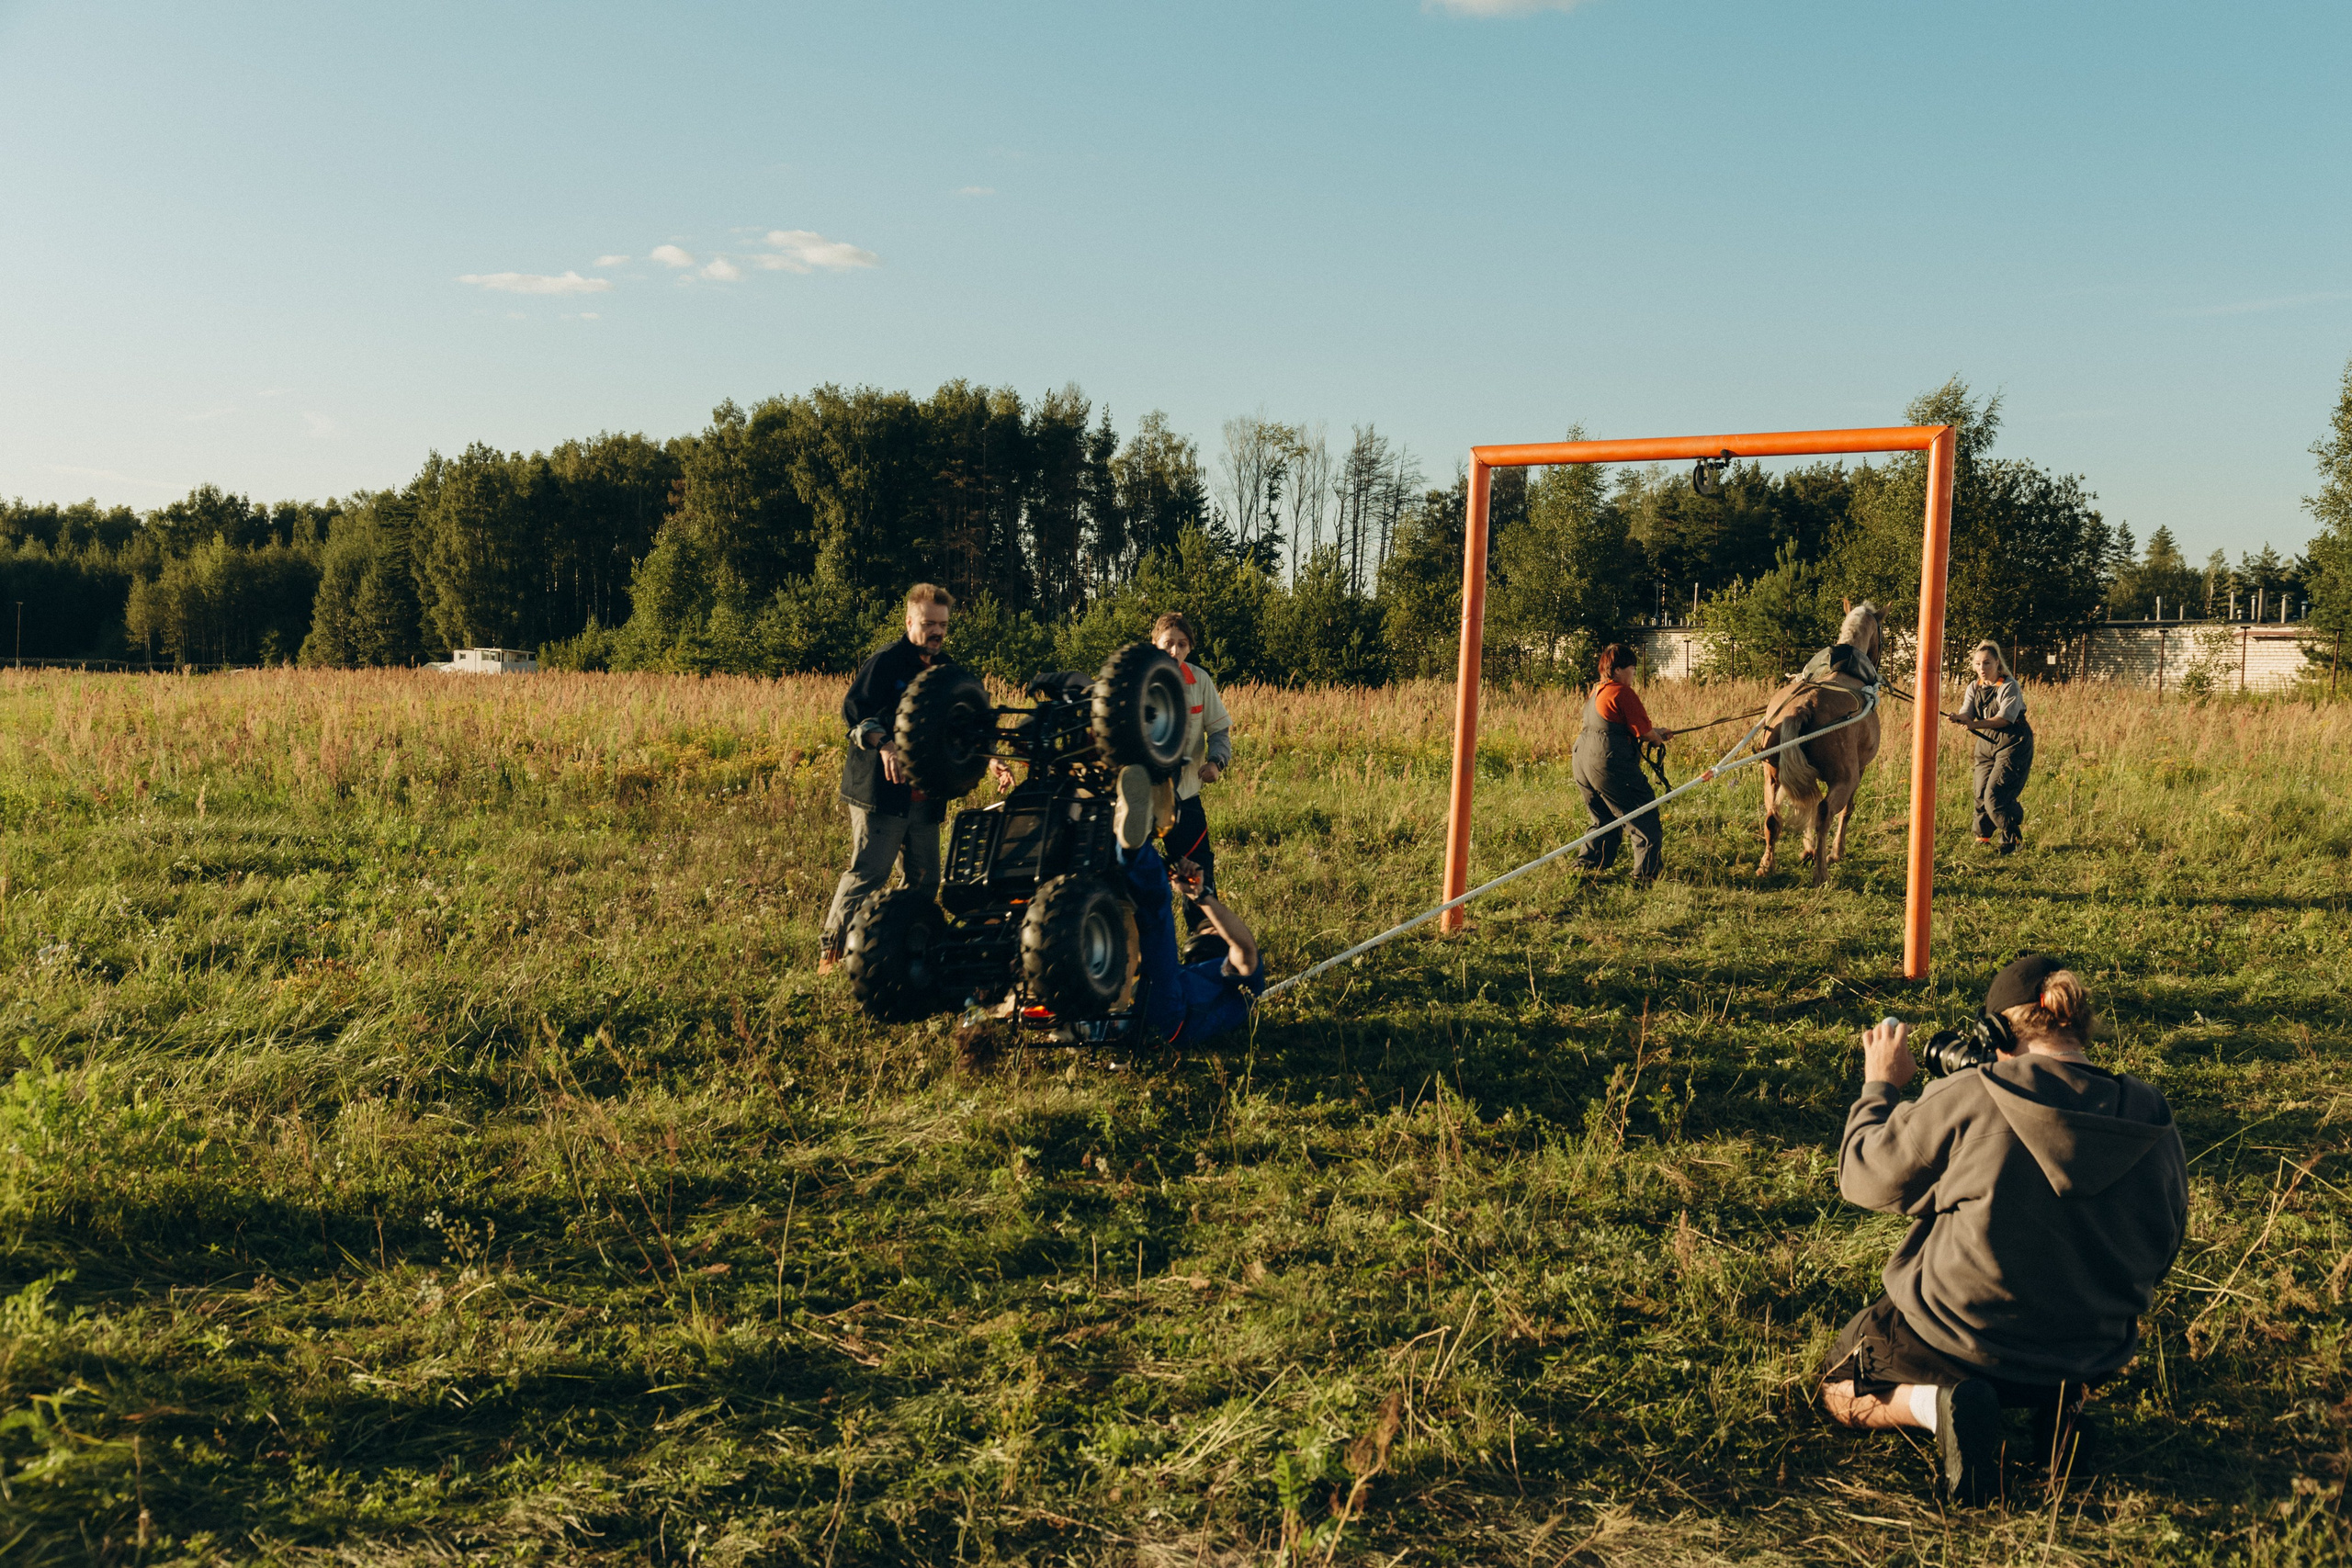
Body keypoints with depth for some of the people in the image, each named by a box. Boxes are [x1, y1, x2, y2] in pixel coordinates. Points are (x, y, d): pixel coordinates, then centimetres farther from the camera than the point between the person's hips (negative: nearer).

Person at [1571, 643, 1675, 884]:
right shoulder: (1622, 692, -12)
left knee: (1604, 819, 21)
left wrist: (1656, 731, 27)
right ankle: (1647, 873, 2)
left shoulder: (1597, 692, 17)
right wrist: (1659, 738, 13)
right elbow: (1642, 730, -8)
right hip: (1609, 762, -9)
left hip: (1584, 762, 10)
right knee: (1644, 819, 1)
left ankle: (1585, 866, 20)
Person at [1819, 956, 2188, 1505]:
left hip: (1959, 1337, -4)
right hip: (2090, 1354, 5)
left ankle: (1941, 1402, -9)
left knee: (1838, 1392, 21)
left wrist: (1881, 1087, 6)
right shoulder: (2155, 1128, -9)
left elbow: (1864, 1177, -9)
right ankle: (2055, 1396, 7)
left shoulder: (1964, 1100, -23)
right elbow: (2161, 1250, 6)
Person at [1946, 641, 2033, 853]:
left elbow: (2005, 718, -22)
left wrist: (1975, 724, -33)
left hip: (2013, 744, -6)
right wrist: (1956, 718, -31)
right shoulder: (1974, 687, 6)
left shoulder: (2009, 686, -12)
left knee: (1995, 795, -14)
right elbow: (1967, 714, -6)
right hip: (1986, 744, 6)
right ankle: (1982, 839, 21)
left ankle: (2012, 840, 3)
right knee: (1981, 794, 3)